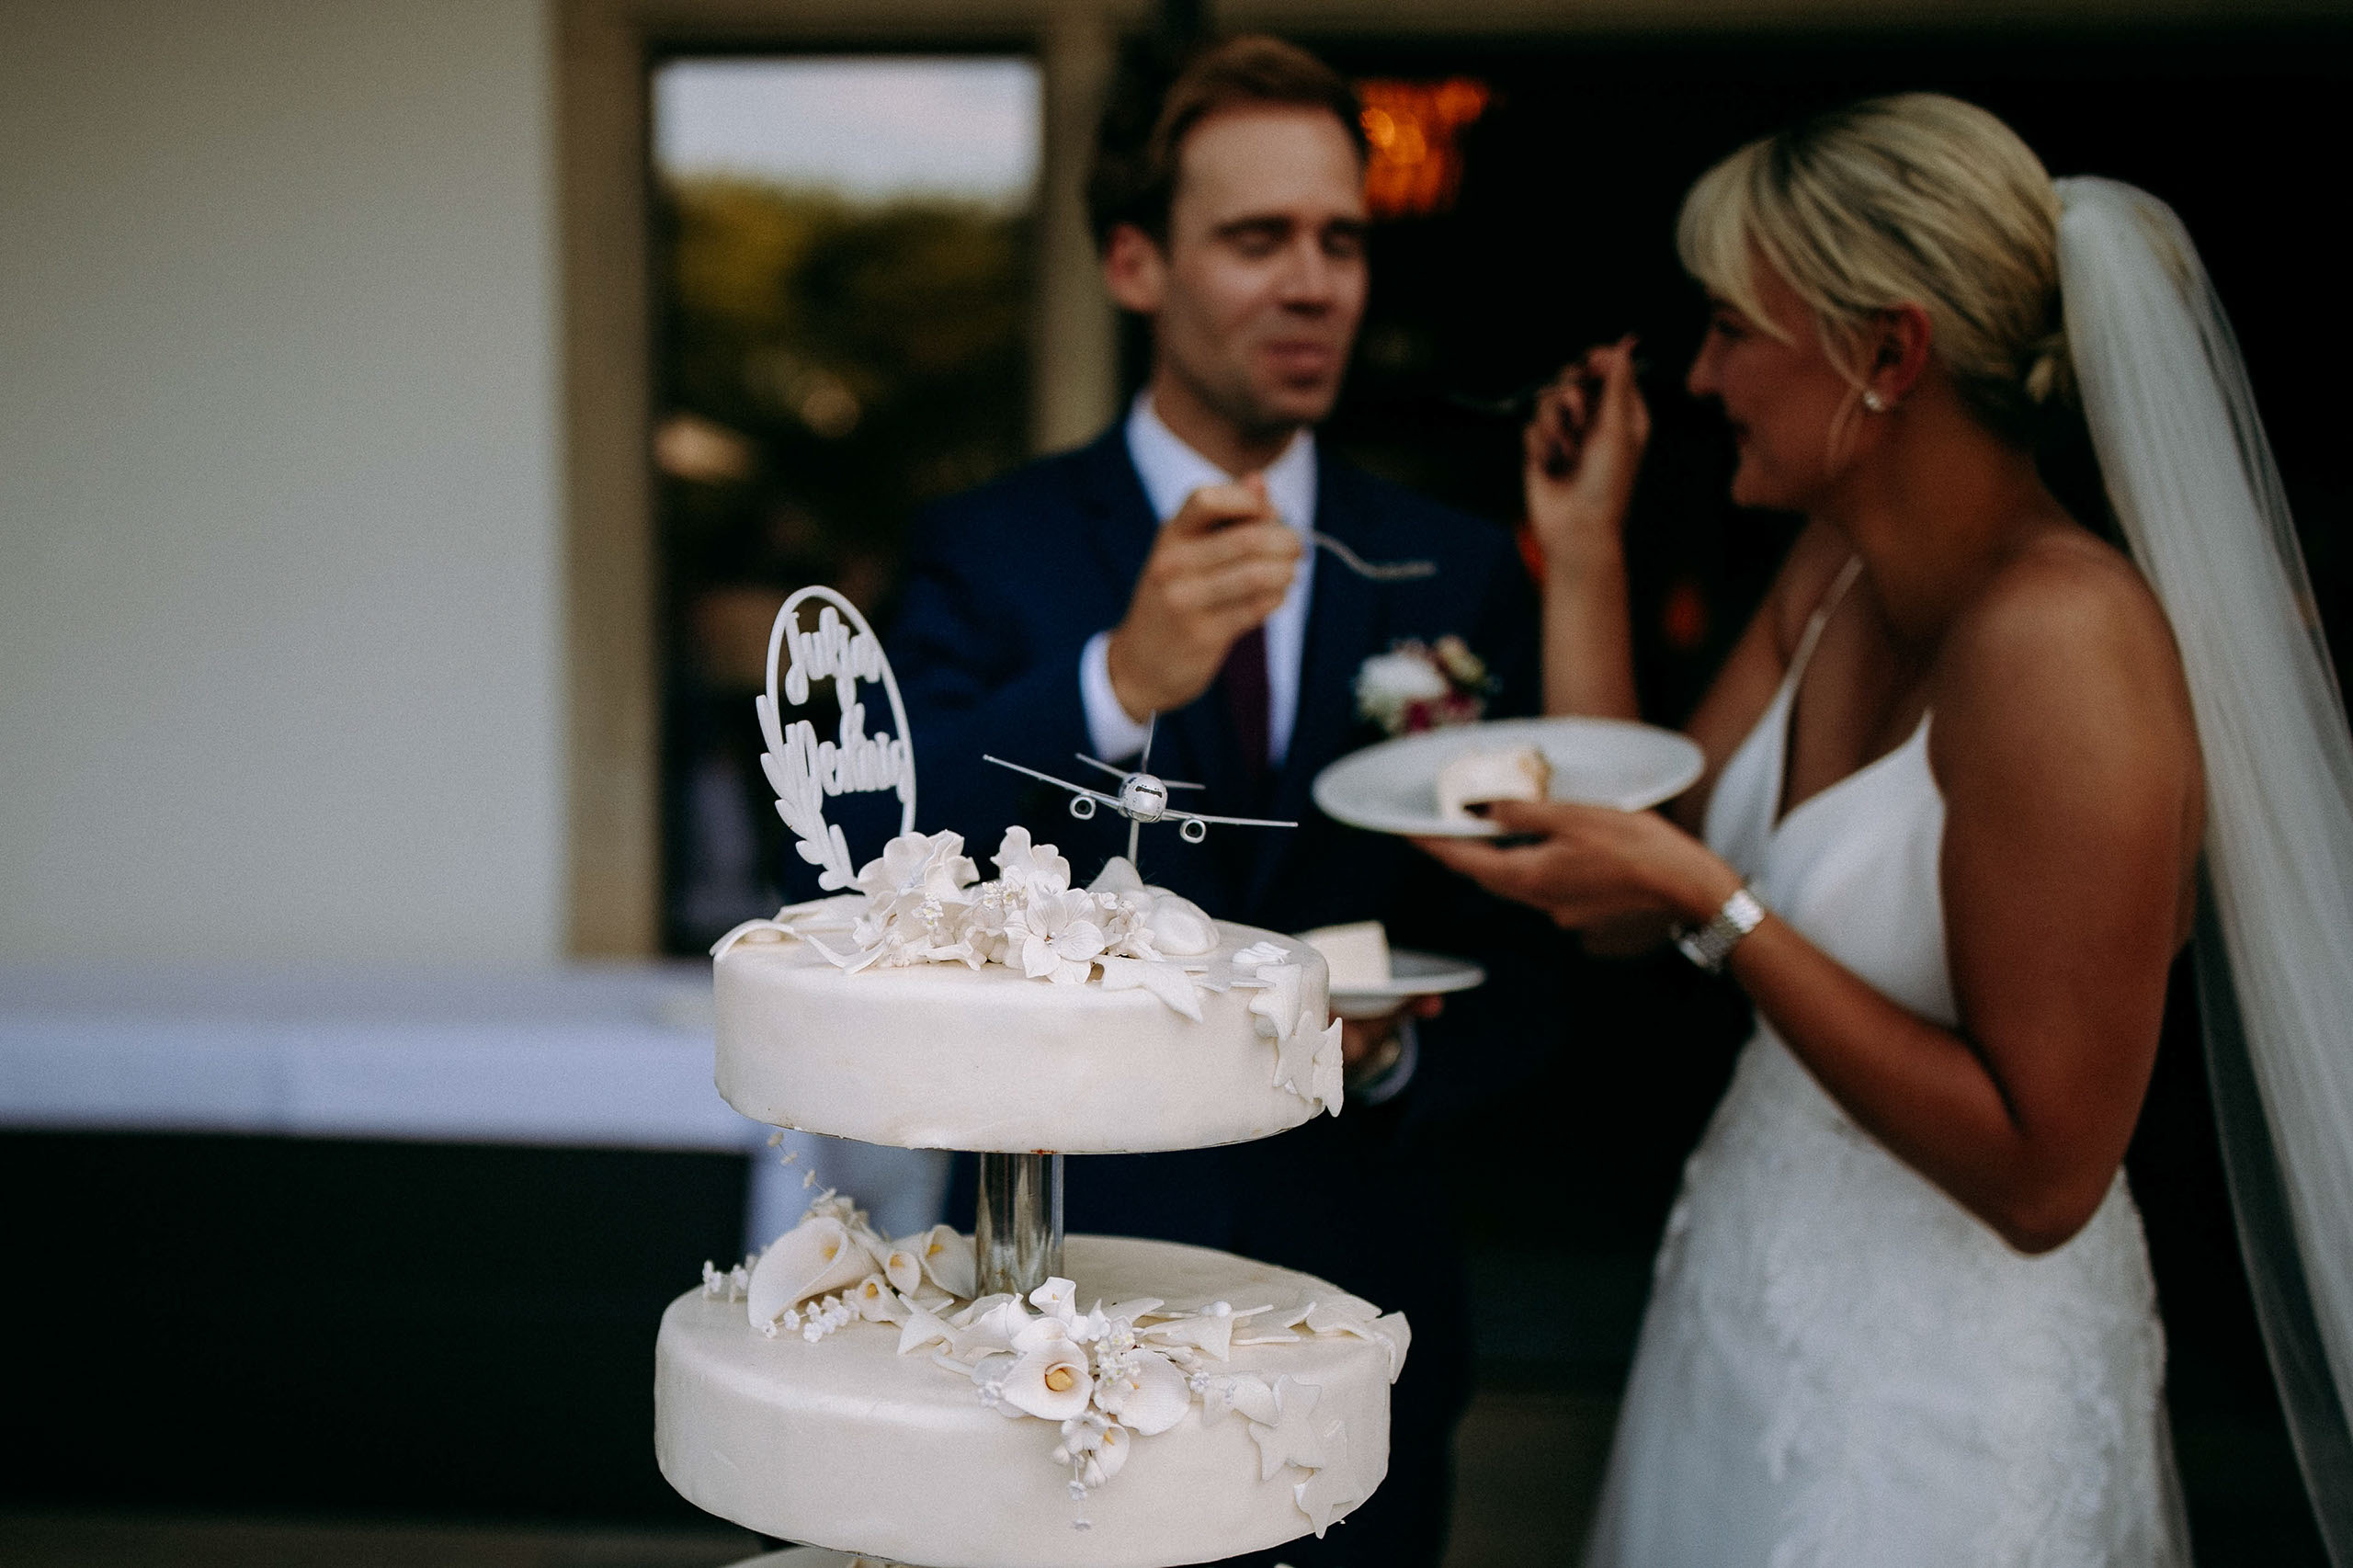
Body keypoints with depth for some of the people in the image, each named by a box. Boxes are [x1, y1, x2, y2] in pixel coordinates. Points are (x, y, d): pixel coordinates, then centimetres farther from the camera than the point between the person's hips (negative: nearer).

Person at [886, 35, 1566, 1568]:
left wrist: (1394, 1056, -16)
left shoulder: (1463, 574, 2)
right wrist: (1120, 680, -33)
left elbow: (1521, 956, 4)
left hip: (1358, 1312, 2)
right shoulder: (990, 552, -4)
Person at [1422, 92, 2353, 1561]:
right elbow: (1631, 909, 2)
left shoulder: (2058, 639, -25)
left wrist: (1717, 907, -27)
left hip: (1935, 1402, -8)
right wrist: (1584, 546, 1)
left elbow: (2040, 1176, -25)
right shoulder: (1834, 574, 1)